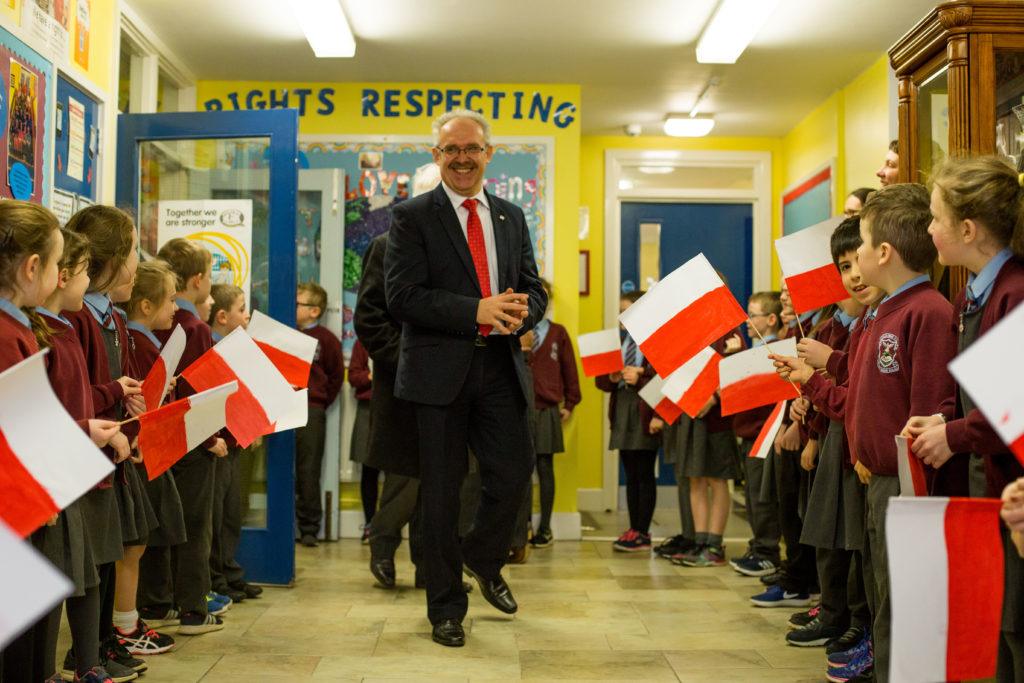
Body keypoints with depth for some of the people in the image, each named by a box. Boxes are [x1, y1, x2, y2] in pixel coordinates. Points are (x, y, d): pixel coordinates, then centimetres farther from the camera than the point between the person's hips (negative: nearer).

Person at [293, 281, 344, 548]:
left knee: (308, 470, 3)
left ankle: (309, 527, 10)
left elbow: (336, 376, 7)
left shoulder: (325, 339, 0)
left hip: (311, 412, -2)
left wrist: (320, 403, 7)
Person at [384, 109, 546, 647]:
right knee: (441, 490, 5)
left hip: (499, 367, 4)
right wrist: (476, 311, -20)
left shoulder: (511, 217, 14)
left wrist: (520, 311, -11)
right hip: (440, 370, -4)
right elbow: (403, 297, -12)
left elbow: (533, 288, 13)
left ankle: (483, 560, 34)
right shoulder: (411, 217, -2)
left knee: (514, 474, 3)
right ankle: (446, 606, 21)